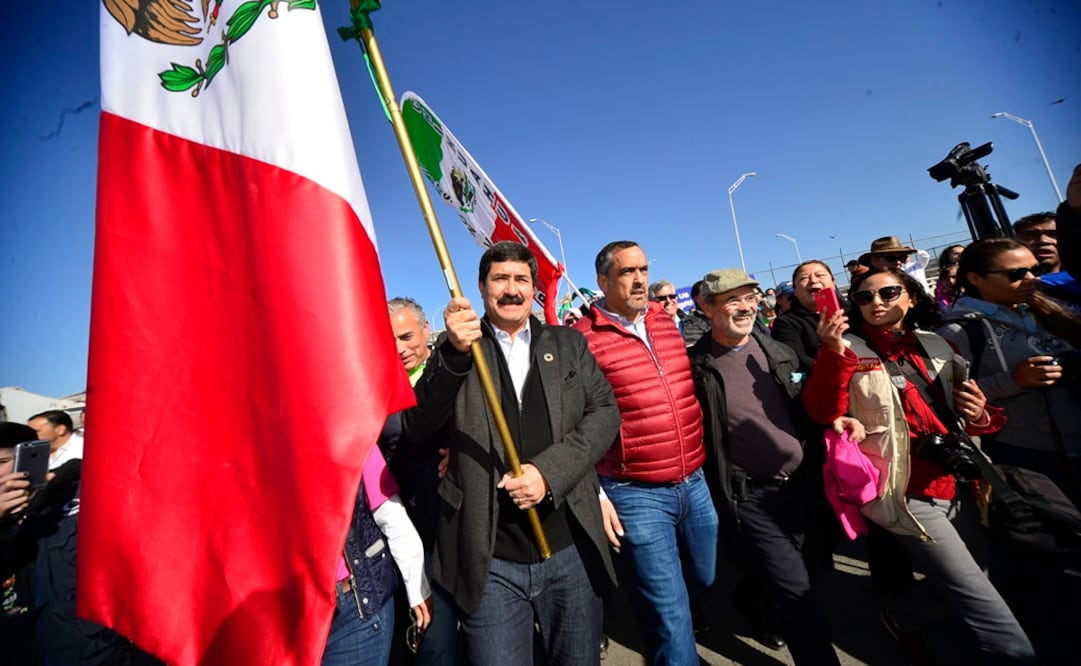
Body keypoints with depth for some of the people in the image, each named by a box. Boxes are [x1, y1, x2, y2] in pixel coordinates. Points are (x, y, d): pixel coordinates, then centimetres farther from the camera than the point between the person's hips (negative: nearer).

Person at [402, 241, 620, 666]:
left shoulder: (568, 343, 6)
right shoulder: (457, 351, 1)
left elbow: (605, 412, -1)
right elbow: (415, 428, -9)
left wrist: (549, 470, -15)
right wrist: (455, 354, -25)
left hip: (571, 549, 3)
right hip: (491, 561, -2)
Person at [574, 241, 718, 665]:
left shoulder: (666, 322, 5)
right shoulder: (582, 339, -15)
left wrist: (697, 463, 16)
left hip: (694, 482, 7)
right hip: (635, 494, -7)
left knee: (705, 580, 27)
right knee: (670, 610, 7)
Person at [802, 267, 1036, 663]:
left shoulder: (935, 345, 8)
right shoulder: (852, 352, -9)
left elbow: (959, 410, 19)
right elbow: (823, 412, -22)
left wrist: (980, 416, -4)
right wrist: (832, 353, -33)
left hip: (957, 486, 7)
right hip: (910, 496, -7)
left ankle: (903, 612, 44)